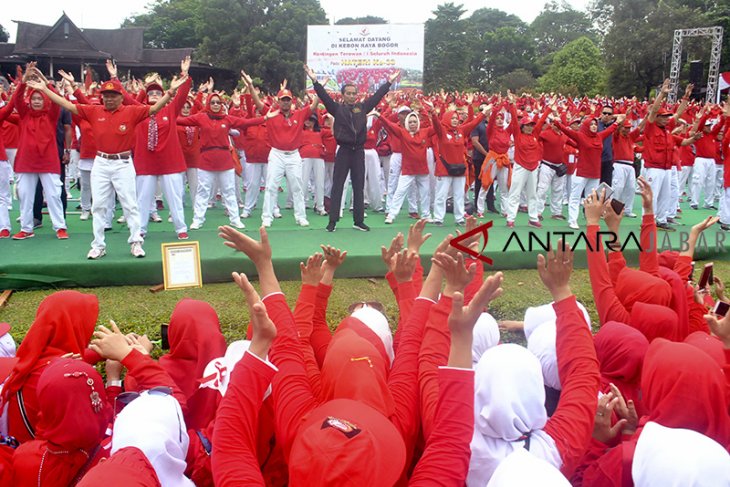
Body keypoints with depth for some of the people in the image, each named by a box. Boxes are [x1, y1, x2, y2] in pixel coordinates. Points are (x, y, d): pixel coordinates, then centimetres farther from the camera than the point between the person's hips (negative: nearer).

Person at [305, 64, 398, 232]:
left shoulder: (362, 107, 8)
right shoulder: (337, 108, 2)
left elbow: (377, 95, 10)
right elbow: (324, 96, -7)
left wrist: (389, 81, 9)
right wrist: (315, 81, -18)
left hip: (359, 151, 3)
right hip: (344, 151, -2)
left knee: (359, 187, 8)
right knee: (337, 186, 1)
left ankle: (358, 221, 15)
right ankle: (332, 221, 6)